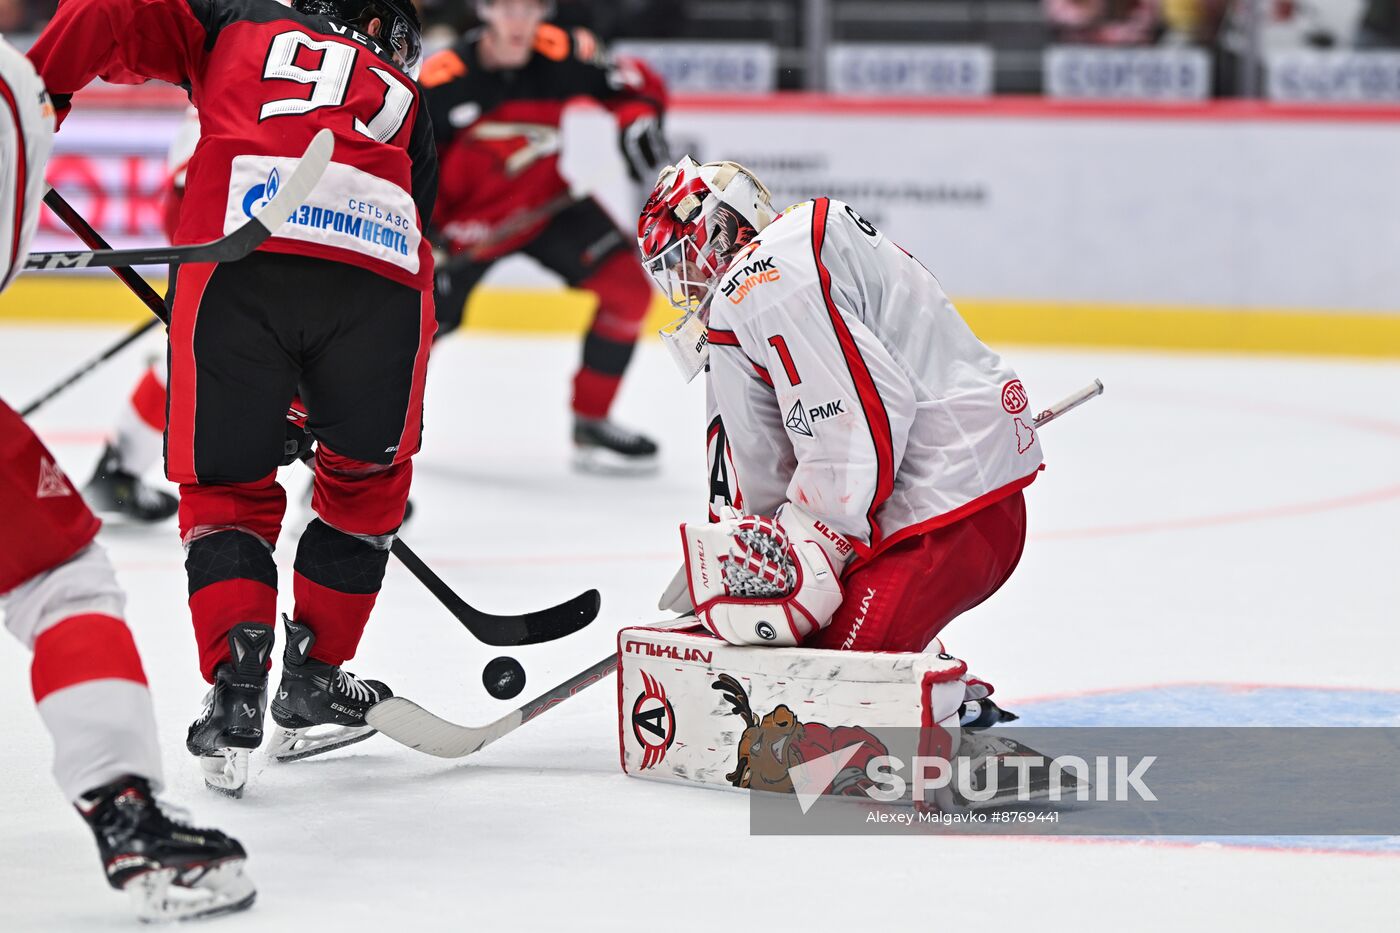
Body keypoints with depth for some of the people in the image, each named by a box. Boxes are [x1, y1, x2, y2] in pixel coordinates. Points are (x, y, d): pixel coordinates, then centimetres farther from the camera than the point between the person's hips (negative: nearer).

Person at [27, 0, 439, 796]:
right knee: (367, 483, 26)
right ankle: (315, 681, 28)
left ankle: (235, 691, -2)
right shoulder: (405, 102, 34)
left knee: (228, 488, 15)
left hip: (239, 253, -1)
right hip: (383, 274, 1)